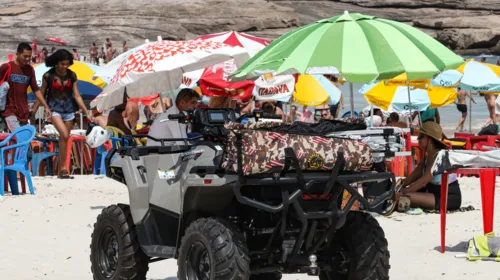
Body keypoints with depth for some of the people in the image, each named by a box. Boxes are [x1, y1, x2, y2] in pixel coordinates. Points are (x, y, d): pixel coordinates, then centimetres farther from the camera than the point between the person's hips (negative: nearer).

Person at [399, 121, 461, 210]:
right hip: (436, 194, 10)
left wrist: (403, 192, -23)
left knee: (407, 197, -27)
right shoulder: (427, 155, 10)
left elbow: (423, 181, -24)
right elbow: (414, 175, 10)